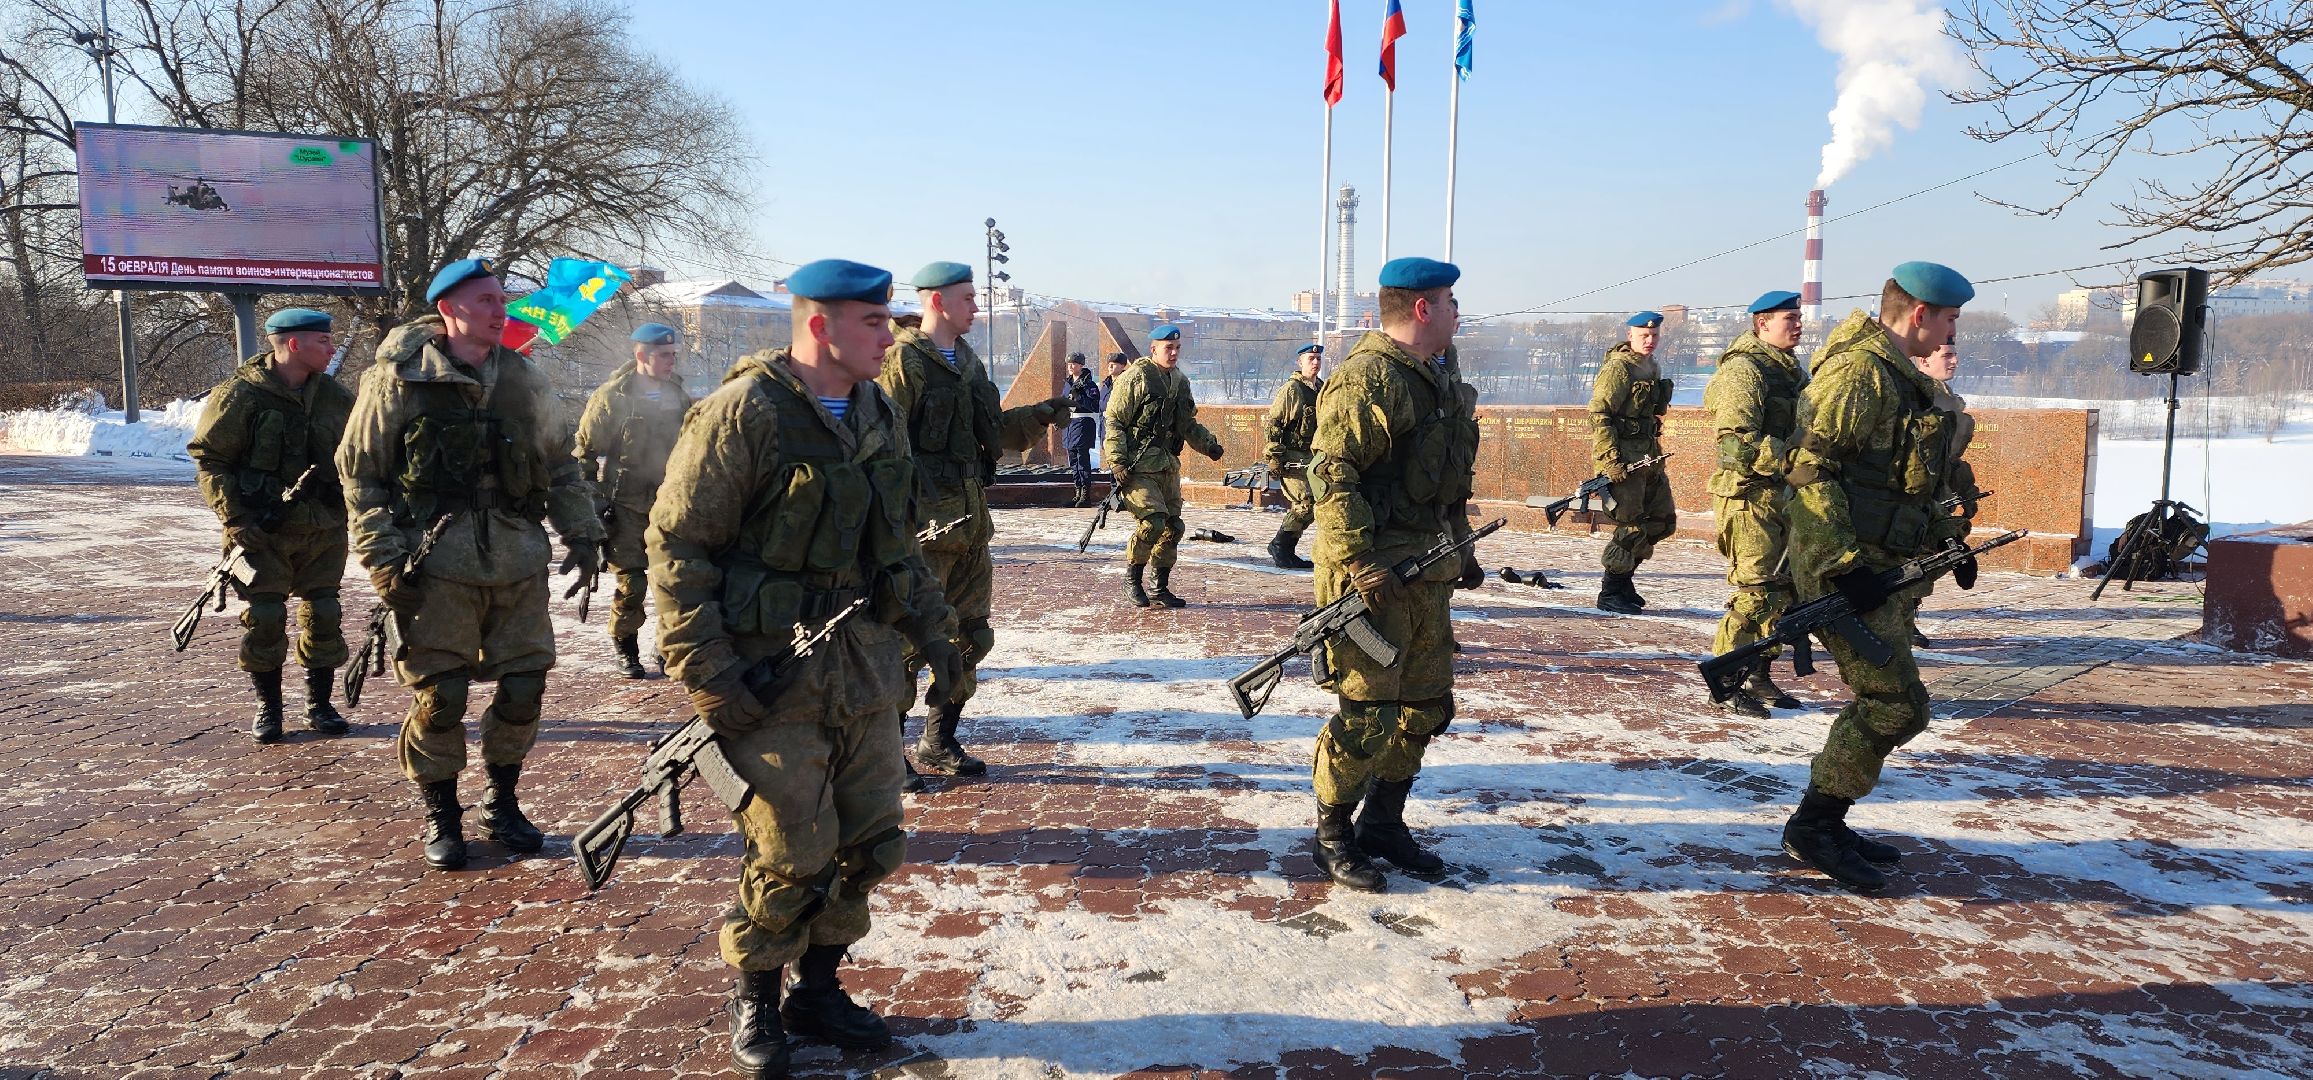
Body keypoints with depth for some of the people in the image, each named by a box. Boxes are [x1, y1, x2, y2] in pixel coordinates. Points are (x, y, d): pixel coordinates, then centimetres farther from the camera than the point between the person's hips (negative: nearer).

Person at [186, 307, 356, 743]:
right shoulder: (238, 396, -9)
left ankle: (319, 704, 18)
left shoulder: (335, 396, 5)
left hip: (323, 529, 4)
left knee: (324, 617, 5)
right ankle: (267, 707, 15)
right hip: (262, 532, -4)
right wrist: (236, 517, -13)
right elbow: (208, 458, -6)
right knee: (264, 618, 0)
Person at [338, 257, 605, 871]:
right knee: (439, 696, -1)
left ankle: (502, 805, 26)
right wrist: (386, 561, -8)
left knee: (525, 688, 5)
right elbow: (360, 474, -1)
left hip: (520, 564, 4)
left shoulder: (525, 381, 8)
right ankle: (441, 818, 19)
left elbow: (561, 465, 18)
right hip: (438, 567, -4)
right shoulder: (399, 382, -4)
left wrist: (582, 533, 10)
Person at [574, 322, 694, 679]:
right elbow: (586, 452, -4)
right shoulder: (612, 396, -7)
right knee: (632, 583, -2)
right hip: (626, 507, -4)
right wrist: (593, 504, -7)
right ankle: (626, 651, 15)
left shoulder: (679, 396, 9)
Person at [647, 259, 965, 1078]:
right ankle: (754, 1002, 22)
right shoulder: (743, 414, -13)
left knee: (870, 845, 11)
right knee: (792, 857, -2)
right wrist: (708, 676, -17)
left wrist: (932, 630, 13)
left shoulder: (879, 413, 9)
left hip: (866, 666, 7)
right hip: (774, 675, -7)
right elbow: (677, 547, -13)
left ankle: (818, 988, 30)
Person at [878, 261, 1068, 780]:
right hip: (925, 524, -9)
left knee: (970, 637, 14)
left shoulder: (968, 363, 16)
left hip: (971, 523, 9)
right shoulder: (903, 361, -10)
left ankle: (939, 743, 26)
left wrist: (1041, 415, 10)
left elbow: (994, 430, 24)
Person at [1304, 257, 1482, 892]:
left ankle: (1384, 824, 28)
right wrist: (1358, 561, -26)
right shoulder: (1367, 378, -15)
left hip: (1429, 573, 10)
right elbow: (1331, 473, -21)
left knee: (1426, 706, 14)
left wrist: (1462, 551, 23)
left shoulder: (1442, 375, 16)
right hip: (1375, 575, -9)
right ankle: (1332, 839, 12)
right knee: (1368, 717, -4)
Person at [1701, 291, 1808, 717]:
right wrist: (1795, 459, -27)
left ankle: (1758, 675, 22)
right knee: (1757, 590, -9)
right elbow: (1737, 444, -23)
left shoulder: (1792, 370, 18)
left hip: (1786, 496, 9)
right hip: (1750, 495, -9)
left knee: (1787, 588, 11)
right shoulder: (1744, 370, -12)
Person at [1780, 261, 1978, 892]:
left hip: (1889, 569, 10)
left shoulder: (1904, 378, 18)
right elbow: (1810, 469, -22)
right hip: (1848, 571, -10)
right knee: (1898, 705, -11)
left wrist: (1948, 539, 22)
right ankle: (1812, 826, -1)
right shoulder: (1857, 372, -15)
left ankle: (1825, 827, 20)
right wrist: (1842, 564, -26)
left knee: (1879, 703, 11)